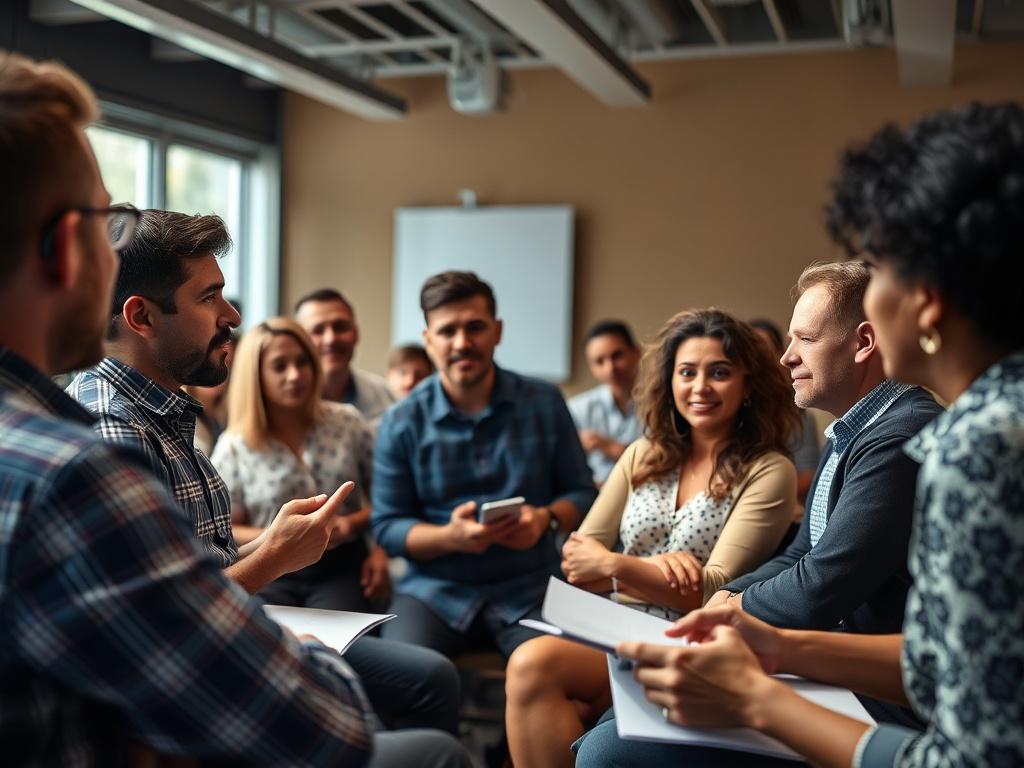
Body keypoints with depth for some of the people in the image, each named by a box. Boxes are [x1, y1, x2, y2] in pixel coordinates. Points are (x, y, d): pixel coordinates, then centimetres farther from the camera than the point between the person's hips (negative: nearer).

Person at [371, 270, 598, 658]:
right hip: (436, 588, 0)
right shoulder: (401, 423, 1)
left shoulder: (544, 404, 3)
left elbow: (581, 492, 10)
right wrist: (450, 536, -18)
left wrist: (547, 519, -13)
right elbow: (386, 526, 2)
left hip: (530, 587, 1)